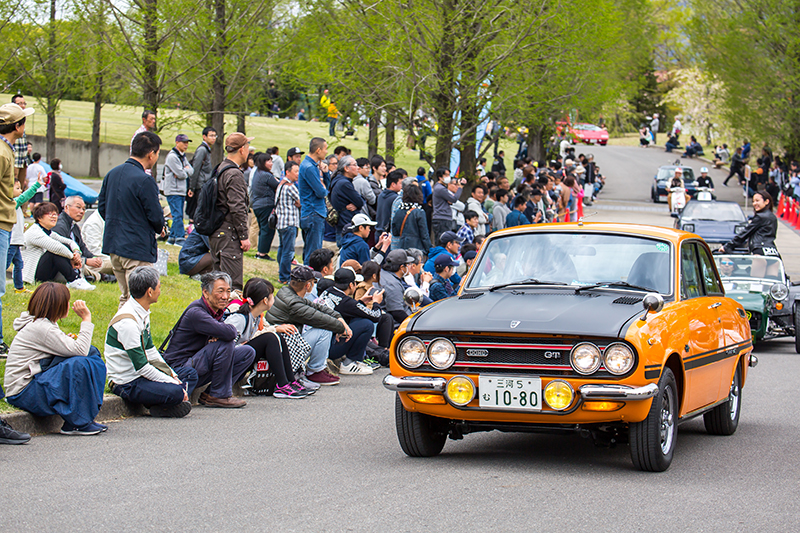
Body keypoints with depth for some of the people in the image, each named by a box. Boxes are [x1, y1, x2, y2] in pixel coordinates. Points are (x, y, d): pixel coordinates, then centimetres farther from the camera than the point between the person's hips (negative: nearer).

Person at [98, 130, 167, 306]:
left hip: (113, 244, 8)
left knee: (125, 297, 20)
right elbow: (155, 216, -15)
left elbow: (102, 207, 13)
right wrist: (161, 229, 6)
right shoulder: (144, 181, -19)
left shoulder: (112, 174, 6)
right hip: (137, 248, -8)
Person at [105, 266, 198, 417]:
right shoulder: (127, 322, -25)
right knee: (175, 392, -31)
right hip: (127, 385, -11)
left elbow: (150, 351, 15)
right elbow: (141, 367, -24)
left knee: (190, 374, 14)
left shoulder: (143, 314, 7)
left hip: (141, 375, 11)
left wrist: (172, 375, 6)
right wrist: (172, 382, -18)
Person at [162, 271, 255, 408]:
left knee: (248, 352, 5)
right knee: (225, 344, -26)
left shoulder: (217, 312, 8)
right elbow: (229, 333, -34)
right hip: (180, 368, -9)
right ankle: (219, 395, -14)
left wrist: (216, 337, -16)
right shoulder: (196, 312, -22)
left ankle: (209, 395, 0)